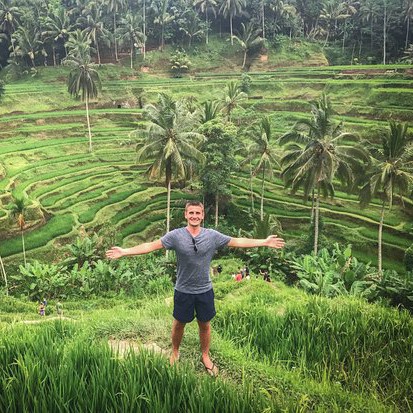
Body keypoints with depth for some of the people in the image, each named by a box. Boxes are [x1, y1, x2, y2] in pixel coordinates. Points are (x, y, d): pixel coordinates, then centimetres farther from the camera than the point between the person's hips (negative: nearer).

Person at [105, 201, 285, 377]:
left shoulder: (213, 235, -9)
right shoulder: (175, 235, -13)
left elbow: (238, 242, -3)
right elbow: (150, 246, -12)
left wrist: (264, 242, -5)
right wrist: (124, 251, -19)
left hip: (205, 291, 1)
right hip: (183, 291, -1)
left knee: (205, 324, 17)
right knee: (179, 324, 18)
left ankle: (205, 356, 40)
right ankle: (175, 352, 44)